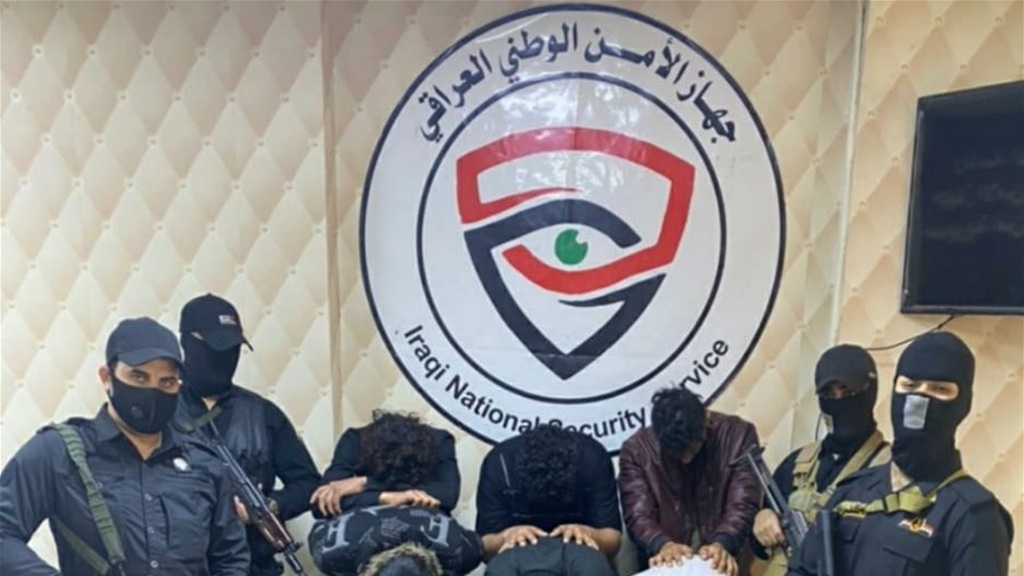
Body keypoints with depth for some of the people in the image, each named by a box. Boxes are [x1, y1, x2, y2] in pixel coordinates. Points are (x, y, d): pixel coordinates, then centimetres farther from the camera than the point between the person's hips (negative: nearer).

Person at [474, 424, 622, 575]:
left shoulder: (593, 458, -17)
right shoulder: (499, 463, -17)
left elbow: (613, 538, -15)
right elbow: (485, 545, -14)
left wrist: (588, 533, -34)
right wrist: (506, 536, -34)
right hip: (521, 553, 0)